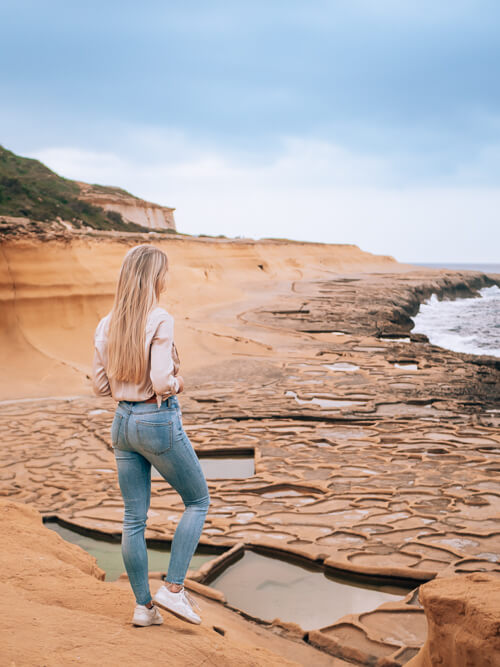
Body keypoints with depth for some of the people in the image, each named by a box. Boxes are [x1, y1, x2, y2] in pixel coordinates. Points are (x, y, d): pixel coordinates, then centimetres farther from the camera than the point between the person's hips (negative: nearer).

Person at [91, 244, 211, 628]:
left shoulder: (107, 325, 4)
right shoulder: (160, 321, -17)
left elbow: (100, 386, 8)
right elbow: (162, 383, -24)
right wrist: (178, 383, -3)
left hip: (123, 422, 7)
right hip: (160, 423, -6)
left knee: (134, 518, 11)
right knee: (198, 501, 13)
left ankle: (144, 606, 19)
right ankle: (173, 589, 7)